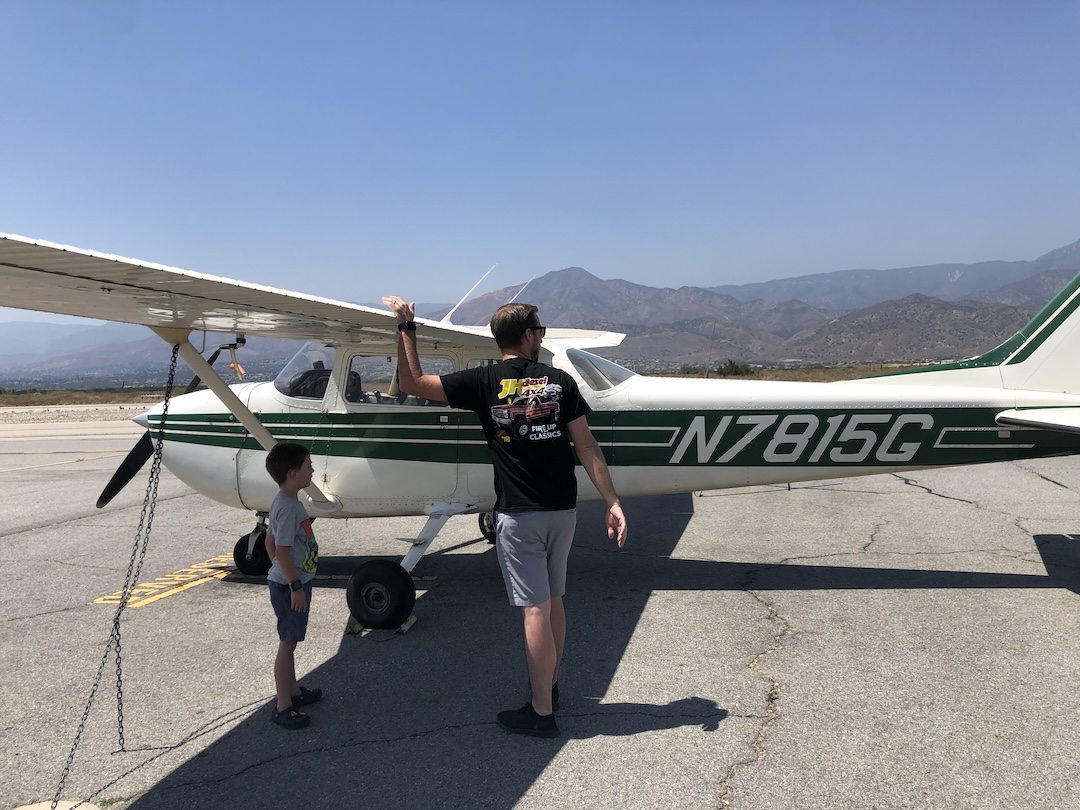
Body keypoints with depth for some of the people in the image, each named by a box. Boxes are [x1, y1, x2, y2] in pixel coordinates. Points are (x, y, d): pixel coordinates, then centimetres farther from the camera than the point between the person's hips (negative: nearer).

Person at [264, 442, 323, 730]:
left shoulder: (284, 502, 8)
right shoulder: (289, 508, -24)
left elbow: (270, 540, 17)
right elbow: (282, 550, -25)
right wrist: (295, 586, -22)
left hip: (291, 581, 10)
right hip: (289, 585, -10)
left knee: (290, 641, 20)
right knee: (287, 643, -2)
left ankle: (293, 691, 35)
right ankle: (283, 707, 7)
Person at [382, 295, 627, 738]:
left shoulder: (484, 382, -7)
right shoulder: (560, 381, 0)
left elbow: (411, 382, -2)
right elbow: (586, 447, -1)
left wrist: (406, 325, 8)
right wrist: (613, 502, 2)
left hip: (518, 515, -3)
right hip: (562, 510, 4)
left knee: (535, 610, 1)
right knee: (553, 600, 18)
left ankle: (541, 711, 11)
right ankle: (550, 686, 34)